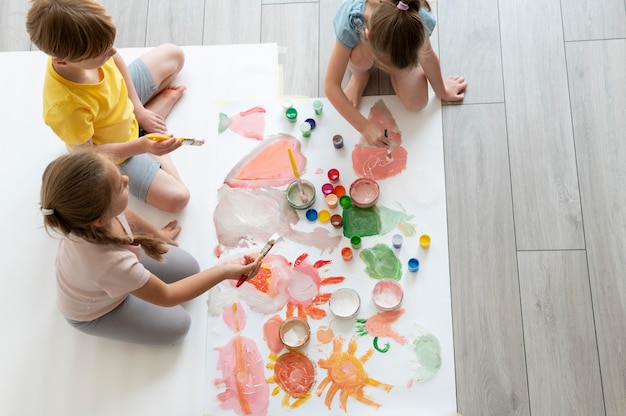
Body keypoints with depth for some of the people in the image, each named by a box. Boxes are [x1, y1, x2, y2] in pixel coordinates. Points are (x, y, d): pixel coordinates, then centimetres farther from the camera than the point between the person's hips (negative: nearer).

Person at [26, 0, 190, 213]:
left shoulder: (80, 47, -31)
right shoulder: (67, 106, -47)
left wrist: (139, 109, -3)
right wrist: (143, 146, -36)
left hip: (123, 100, 5)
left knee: (174, 55, 9)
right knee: (177, 198, -11)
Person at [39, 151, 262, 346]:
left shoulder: (89, 205, -33)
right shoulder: (110, 264, -49)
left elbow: (124, 216, -3)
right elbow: (167, 297, -29)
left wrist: (156, 233, 13)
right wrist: (224, 270, -28)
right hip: (94, 314, -5)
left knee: (188, 268, 5)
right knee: (177, 325, 3)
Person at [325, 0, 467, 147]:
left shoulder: (419, 21, -40)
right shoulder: (349, 23, -45)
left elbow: (427, 57, -17)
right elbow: (331, 86, -39)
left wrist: (442, 92, -1)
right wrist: (365, 127, -38)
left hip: (401, 45, 1)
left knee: (416, 103, -16)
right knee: (360, 56, -37)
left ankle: (394, 72, 15)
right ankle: (359, 76, 0)